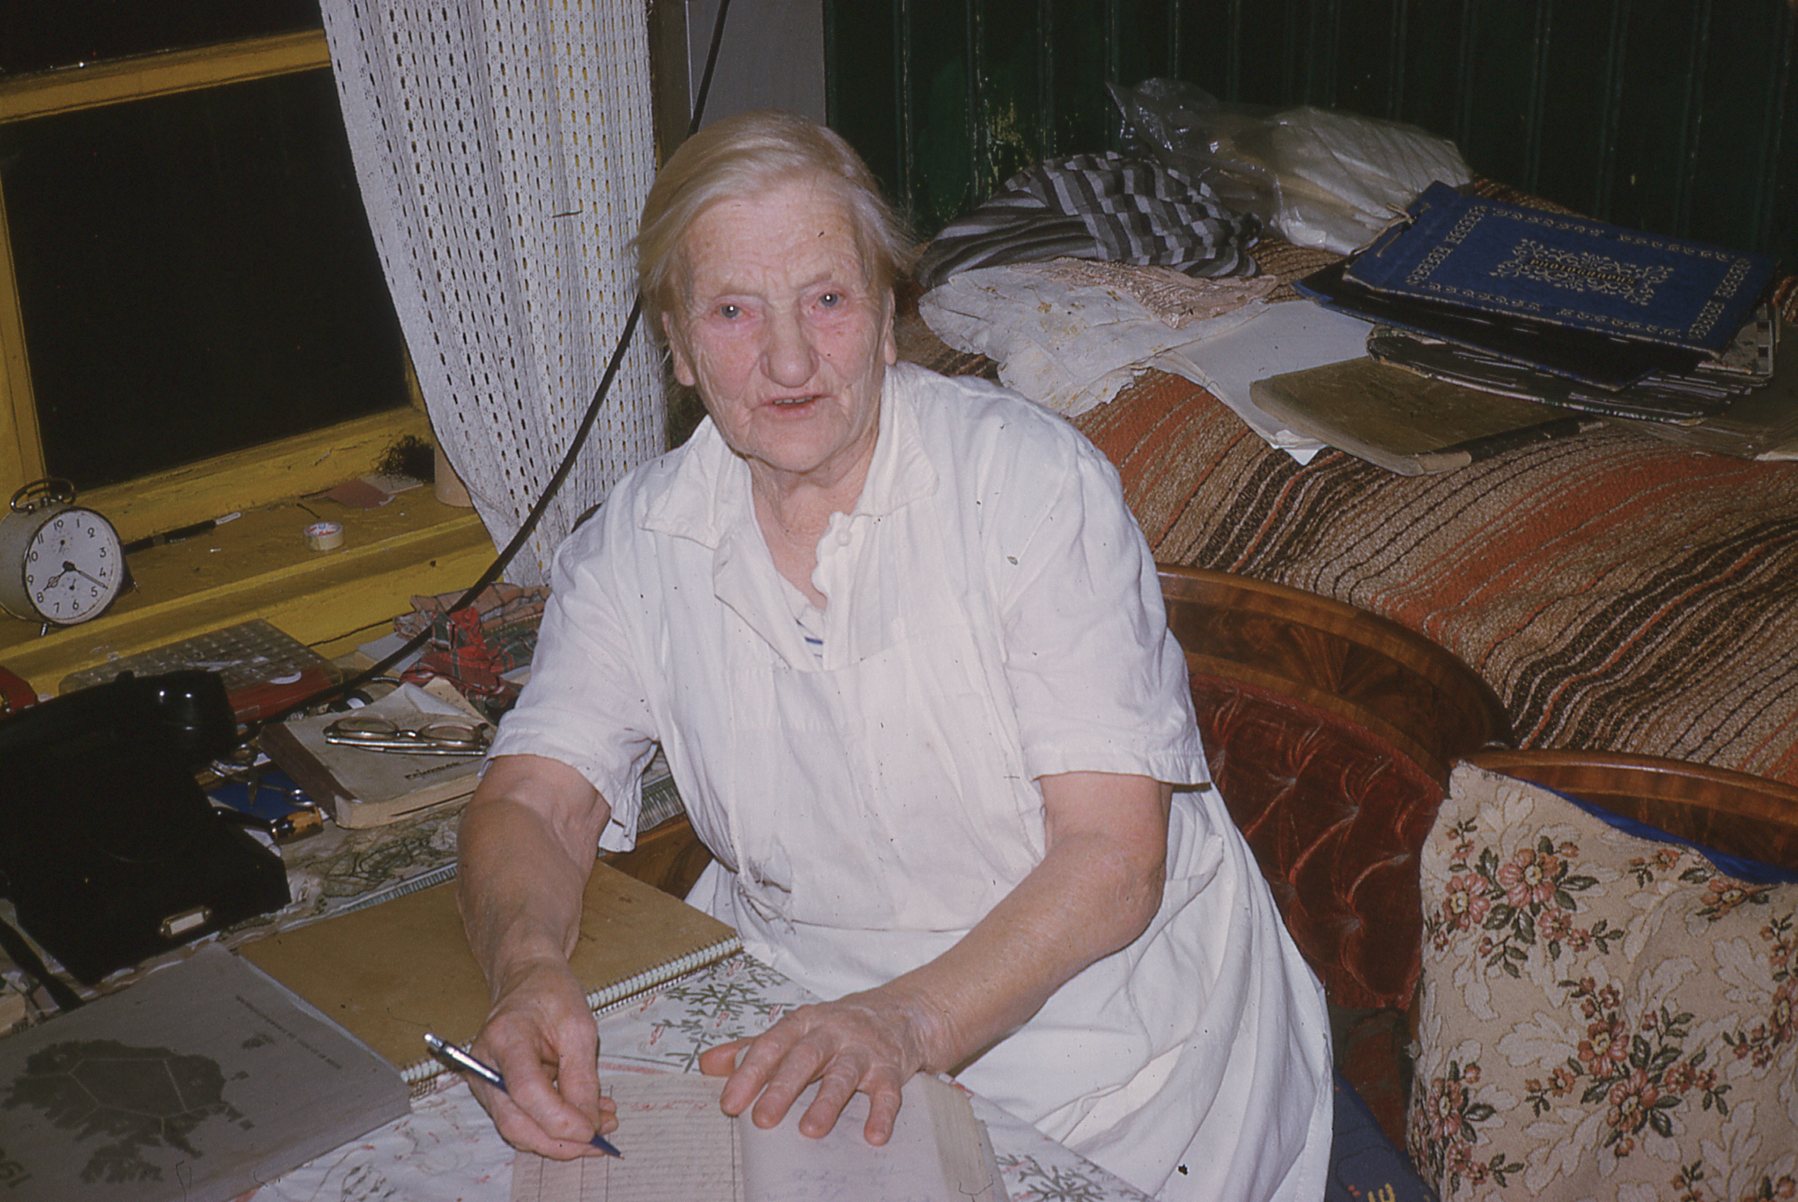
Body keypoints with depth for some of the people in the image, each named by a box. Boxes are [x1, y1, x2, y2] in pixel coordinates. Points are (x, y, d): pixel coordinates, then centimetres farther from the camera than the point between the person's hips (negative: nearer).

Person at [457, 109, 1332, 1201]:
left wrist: (910, 1021, -34)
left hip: (1086, 1014, -4)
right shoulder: (636, 545, -2)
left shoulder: (1032, 480, -15)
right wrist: (530, 968, -28)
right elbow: (531, 803, -5)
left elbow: (1113, 860, -20)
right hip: (799, 1002, 4)